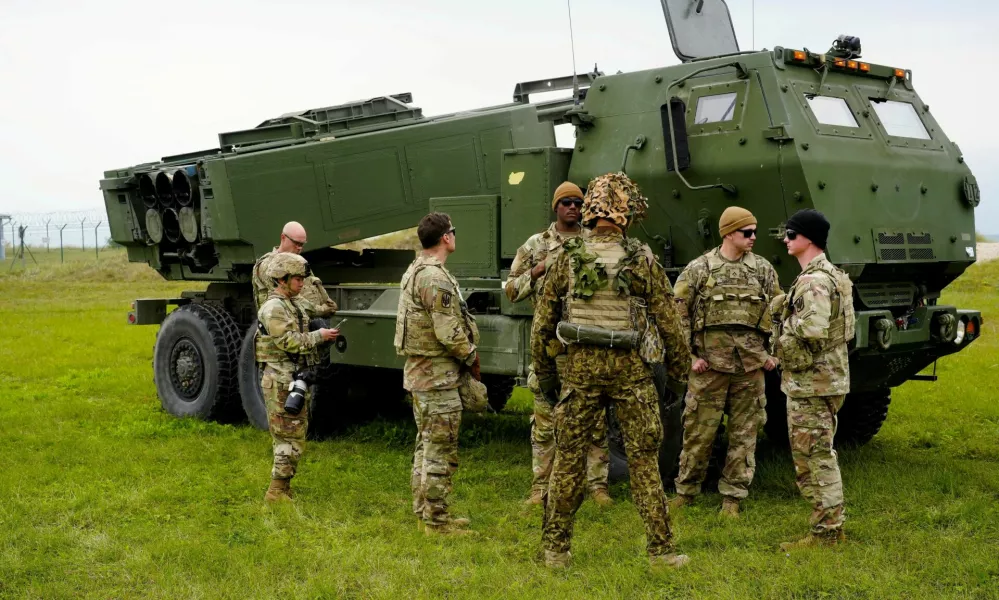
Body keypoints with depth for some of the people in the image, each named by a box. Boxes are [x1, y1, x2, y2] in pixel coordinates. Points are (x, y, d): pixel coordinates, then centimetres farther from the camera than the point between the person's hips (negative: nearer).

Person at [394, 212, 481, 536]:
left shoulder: (414, 272, 13)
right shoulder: (436, 278, -20)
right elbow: (449, 332, -23)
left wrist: (466, 352, 13)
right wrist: (471, 356, -6)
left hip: (418, 372, 10)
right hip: (438, 374, -10)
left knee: (426, 444, 17)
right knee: (441, 449, -4)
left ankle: (424, 510, 25)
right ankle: (436, 518, 2)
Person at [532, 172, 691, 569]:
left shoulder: (567, 258, 0)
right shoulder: (642, 261, -5)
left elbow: (543, 321, 4)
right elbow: (669, 323, -2)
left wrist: (544, 372, 13)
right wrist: (680, 372, 9)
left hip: (580, 367, 2)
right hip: (631, 370, -1)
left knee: (568, 459, 9)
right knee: (643, 461, 6)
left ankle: (555, 548, 16)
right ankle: (660, 549, 12)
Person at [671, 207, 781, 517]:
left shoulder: (763, 269, 7)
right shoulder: (699, 268, -1)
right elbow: (679, 314, 0)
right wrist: (690, 354, -4)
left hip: (751, 365, 3)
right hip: (709, 364, -3)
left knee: (745, 433, 6)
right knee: (699, 431, 3)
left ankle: (733, 496, 18)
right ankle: (686, 490, 20)